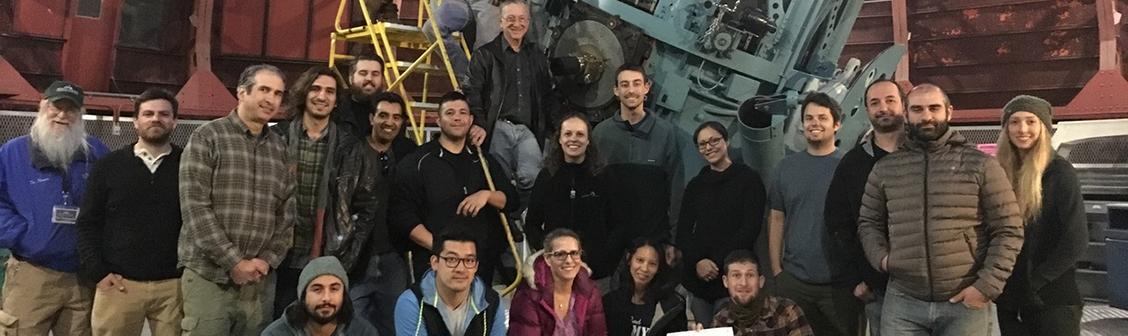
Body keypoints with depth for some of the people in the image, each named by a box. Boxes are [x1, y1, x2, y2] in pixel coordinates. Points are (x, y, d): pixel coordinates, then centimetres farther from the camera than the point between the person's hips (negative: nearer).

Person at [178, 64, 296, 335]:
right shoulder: (208, 137, -2)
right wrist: (234, 262, -14)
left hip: (257, 280, 4)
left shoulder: (280, 149, 11)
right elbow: (194, 206, -10)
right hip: (208, 277, -4)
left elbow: (287, 213, 11)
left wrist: (268, 260, -3)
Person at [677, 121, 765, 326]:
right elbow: (683, 230, 9)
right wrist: (697, 261, -9)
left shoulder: (749, 179, 1)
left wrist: (718, 264, -12)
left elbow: (750, 229, -6)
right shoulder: (695, 185, 15)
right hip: (698, 277, 4)